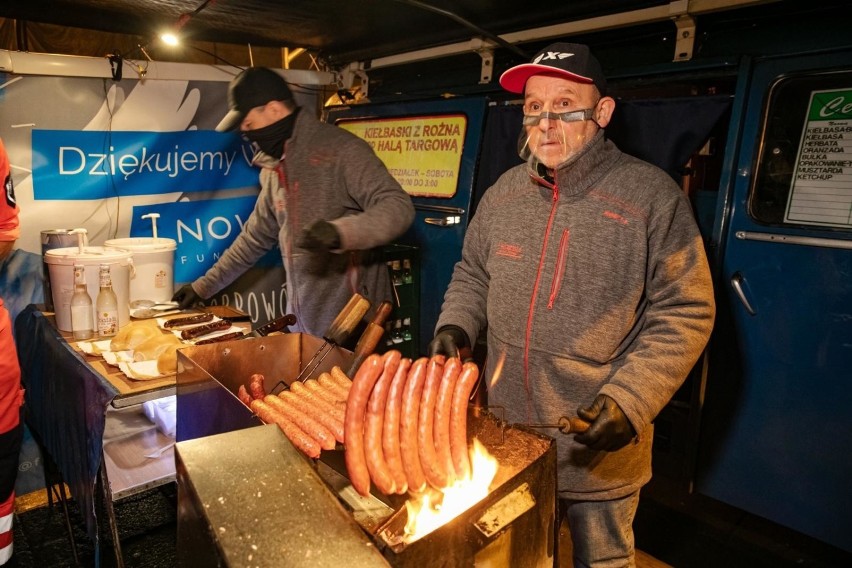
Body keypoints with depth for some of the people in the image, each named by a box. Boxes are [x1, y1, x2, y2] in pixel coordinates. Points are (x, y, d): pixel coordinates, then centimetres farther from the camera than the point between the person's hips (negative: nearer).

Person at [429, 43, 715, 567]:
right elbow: (472, 275, 14)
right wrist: (454, 327, -5)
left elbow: (685, 313, -14)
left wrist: (629, 403, -22)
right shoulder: (504, 192, 2)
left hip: (601, 452, -4)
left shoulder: (652, 195, -14)